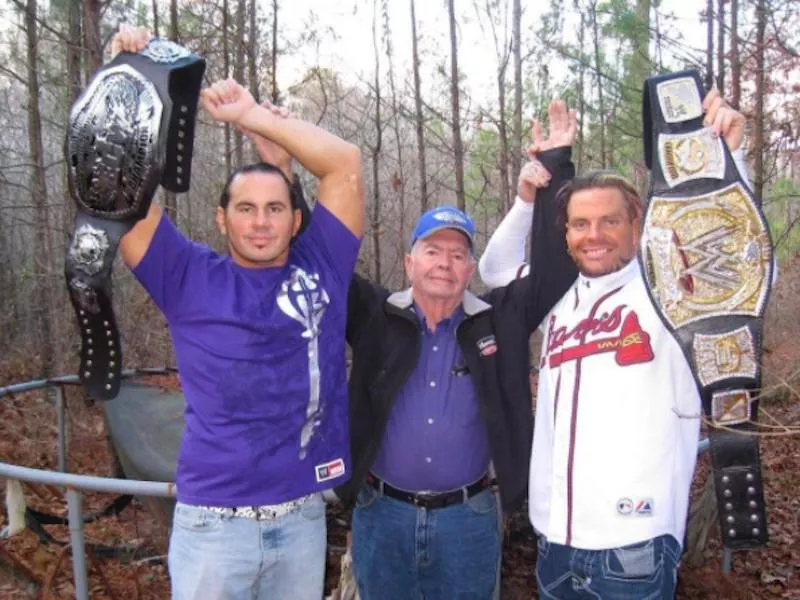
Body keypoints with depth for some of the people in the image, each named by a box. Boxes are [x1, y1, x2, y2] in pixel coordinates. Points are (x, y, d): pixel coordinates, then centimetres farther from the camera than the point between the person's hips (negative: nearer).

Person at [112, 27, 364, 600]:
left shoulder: (320, 269, 2)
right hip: (214, 522, -2)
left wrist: (253, 115, -4)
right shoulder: (192, 278, -2)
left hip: (304, 518, 2)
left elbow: (346, 164, 0)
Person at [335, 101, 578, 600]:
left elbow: (558, 265, -5)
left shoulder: (500, 319, -1)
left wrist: (556, 168, -9)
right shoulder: (375, 316, -1)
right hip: (382, 515, 0)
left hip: (469, 517, 0)